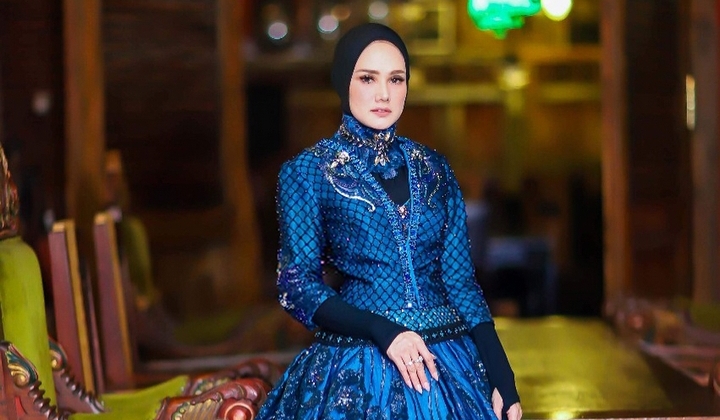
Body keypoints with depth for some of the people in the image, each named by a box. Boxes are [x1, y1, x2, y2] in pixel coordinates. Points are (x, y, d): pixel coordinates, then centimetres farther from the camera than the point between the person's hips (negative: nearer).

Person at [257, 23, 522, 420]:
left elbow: (460, 279, 6)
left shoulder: (433, 169, 8)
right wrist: (384, 332, -19)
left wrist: (503, 380, -1)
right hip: (356, 373, -3)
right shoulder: (306, 172, -2)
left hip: (450, 366, 4)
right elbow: (297, 286, -6)